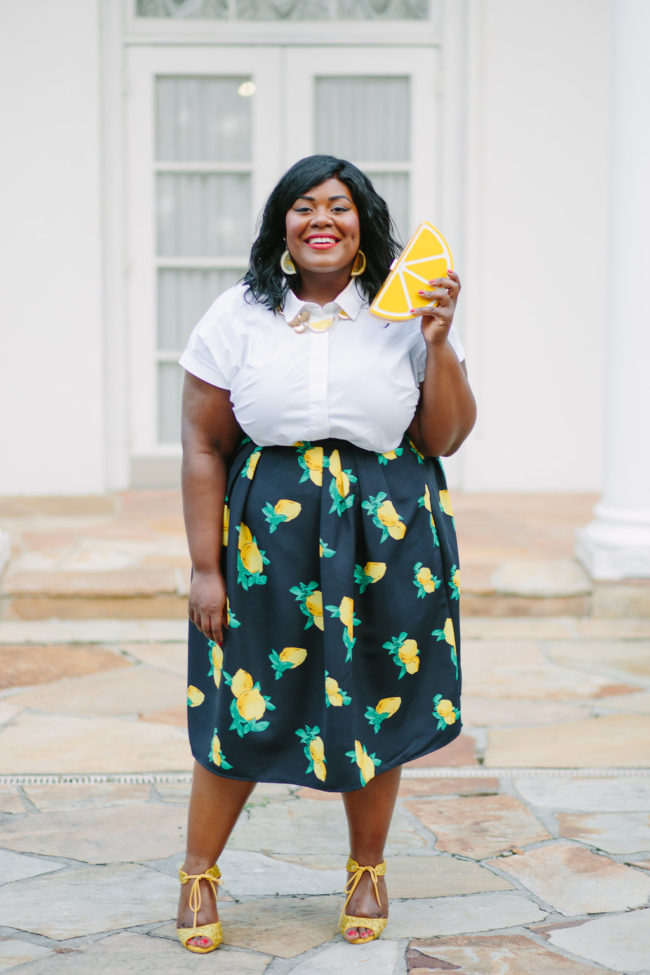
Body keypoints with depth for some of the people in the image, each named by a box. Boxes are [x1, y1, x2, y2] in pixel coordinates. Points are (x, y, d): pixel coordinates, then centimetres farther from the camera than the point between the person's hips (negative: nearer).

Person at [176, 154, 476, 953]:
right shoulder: (238, 317, -2)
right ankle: (198, 875, 23)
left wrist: (438, 342, -13)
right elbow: (203, 447, -2)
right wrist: (206, 567, -6)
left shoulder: (404, 316, 1)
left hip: (384, 532, 1)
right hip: (267, 529, -1)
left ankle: (367, 870, 31)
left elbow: (445, 439, 0)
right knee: (243, 702, 2)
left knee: (376, 701, 9)